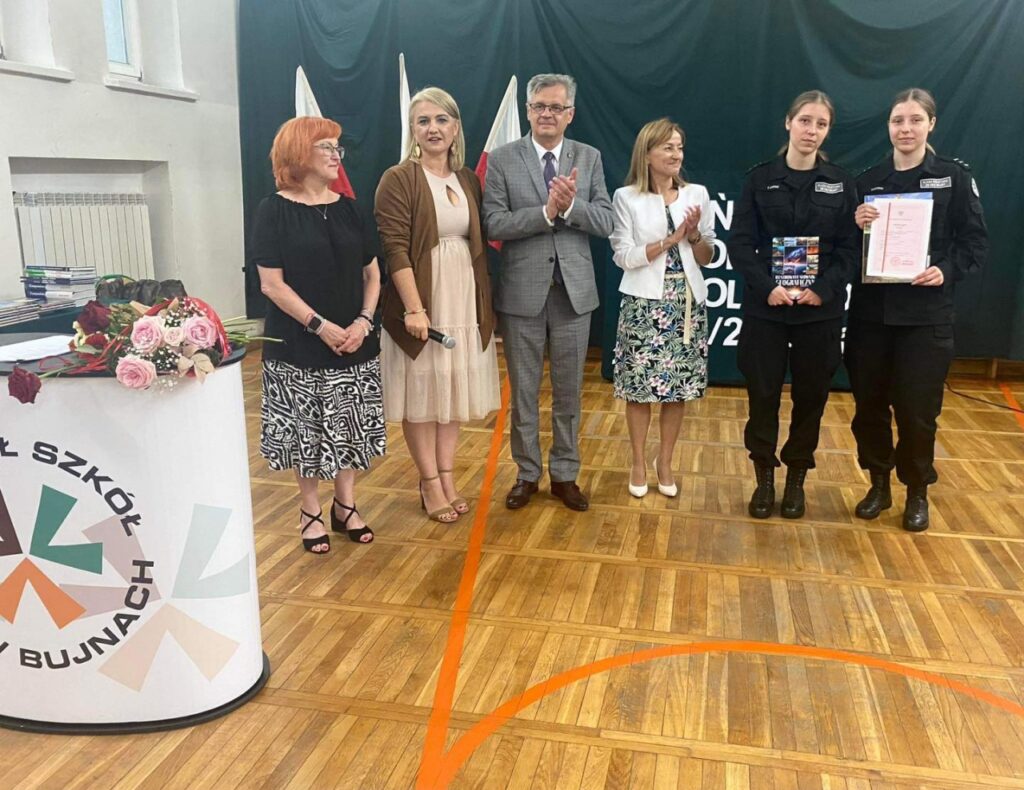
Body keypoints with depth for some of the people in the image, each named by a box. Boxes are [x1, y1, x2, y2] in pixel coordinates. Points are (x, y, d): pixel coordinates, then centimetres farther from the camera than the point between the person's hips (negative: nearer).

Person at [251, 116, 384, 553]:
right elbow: (272, 284, -12)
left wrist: (363, 322, -9)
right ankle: (310, 512, 23)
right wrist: (321, 326, -17)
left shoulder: (347, 209, 6)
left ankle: (345, 506, 27)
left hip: (354, 342, 4)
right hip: (300, 345, -4)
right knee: (306, 430, 6)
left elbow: (372, 273, 7)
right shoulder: (274, 211, -7)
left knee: (349, 425, 11)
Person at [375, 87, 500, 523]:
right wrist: (414, 307, -22)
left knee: (453, 389, 11)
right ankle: (430, 483, 16)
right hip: (420, 298, -5)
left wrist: (487, 301, 8)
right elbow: (395, 247, -14)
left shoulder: (468, 179, 10)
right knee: (421, 392, 4)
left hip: (464, 299, 5)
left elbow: (480, 243, 12)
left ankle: (447, 476, 24)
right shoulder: (398, 179, -7)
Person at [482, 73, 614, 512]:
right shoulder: (502, 160, -2)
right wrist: (546, 211, -22)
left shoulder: (589, 158, 4)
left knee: (568, 391, 11)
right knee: (523, 391, 10)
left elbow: (605, 222, -3)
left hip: (573, 290, 2)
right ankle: (527, 473, 26)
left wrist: (571, 205, -21)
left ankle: (564, 474, 26)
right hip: (522, 291, -1)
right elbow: (493, 224, -12)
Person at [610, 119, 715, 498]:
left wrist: (694, 235, -11)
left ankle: (664, 462, 23)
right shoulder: (627, 197, -2)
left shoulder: (697, 194, 6)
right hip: (644, 303, -2)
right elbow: (623, 256, -9)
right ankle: (639, 462, 20)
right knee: (640, 387, 3)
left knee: (678, 387, 7)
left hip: (687, 303, 3)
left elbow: (706, 259, 9)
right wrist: (671, 239, -14)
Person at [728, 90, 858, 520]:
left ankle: (796, 479, 25)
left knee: (811, 396, 8)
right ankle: (764, 479, 20)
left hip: (821, 309, 1)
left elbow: (849, 248, 1)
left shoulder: (840, 182, 5)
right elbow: (740, 243, -3)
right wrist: (767, 287, -16)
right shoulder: (760, 178, 2)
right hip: (765, 307, -1)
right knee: (762, 395, 3)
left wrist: (824, 289, -14)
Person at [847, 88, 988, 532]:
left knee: (917, 408, 1)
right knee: (869, 402, 7)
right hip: (870, 311, 3)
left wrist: (947, 271, -17)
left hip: (926, 314, -2)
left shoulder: (954, 177, 1)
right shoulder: (867, 181, 7)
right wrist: (855, 227, -13)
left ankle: (917, 492, 21)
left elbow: (976, 242, 0)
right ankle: (878, 484, 25)